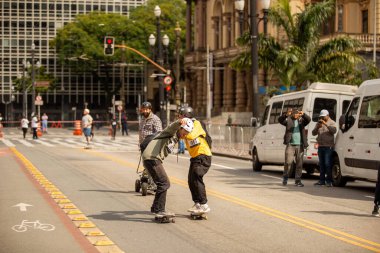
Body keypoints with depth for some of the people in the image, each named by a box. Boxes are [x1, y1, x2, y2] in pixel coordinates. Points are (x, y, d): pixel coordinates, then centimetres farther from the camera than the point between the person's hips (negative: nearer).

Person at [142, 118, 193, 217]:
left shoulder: (175, 138, 25)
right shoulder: (172, 132, -6)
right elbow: (173, 126, -30)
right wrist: (180, 122, -47)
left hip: (154, 159, 10)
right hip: (151, 158, -10)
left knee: (164, 184, 14)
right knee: (164, 183, -12)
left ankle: (155, 208, 24)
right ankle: (159, 210, -11)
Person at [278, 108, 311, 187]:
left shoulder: (301, 120, 13)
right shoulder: (288, 120, 8)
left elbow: (308, 120, -6)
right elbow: (280, 119, -9)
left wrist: (303, 114, -26)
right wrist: (286, 114, -30)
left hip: (300, 145, 2)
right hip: (290, 145, -2)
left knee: (299, 164, 4)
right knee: (288, 162, -9)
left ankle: (298, 180, 10)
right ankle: (285, 178, 8)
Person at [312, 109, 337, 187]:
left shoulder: (331, 123, 1)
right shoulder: (319, 123, 15)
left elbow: (334, 130, -18)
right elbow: (313, 133, 10)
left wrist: (326, 124, -25)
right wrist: (317, 127, -10)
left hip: (328, 146, -5)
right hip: (320, 146, 5)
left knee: (328, 164, -9)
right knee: (321, 164, 7)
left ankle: (329, 181, -6)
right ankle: (321, 180, 11)